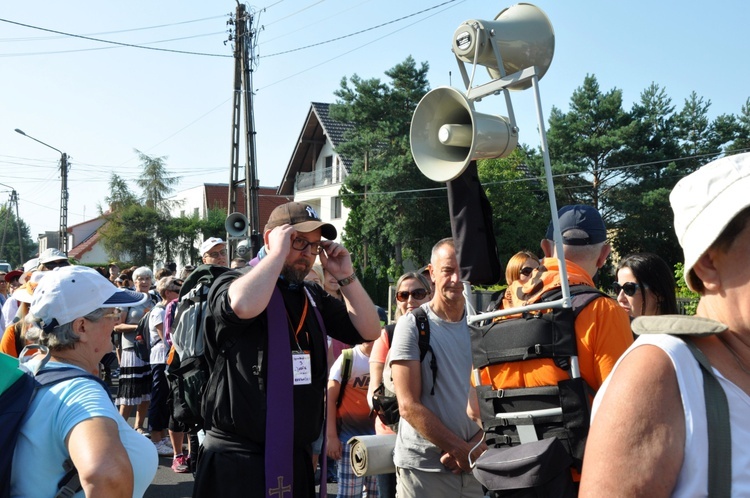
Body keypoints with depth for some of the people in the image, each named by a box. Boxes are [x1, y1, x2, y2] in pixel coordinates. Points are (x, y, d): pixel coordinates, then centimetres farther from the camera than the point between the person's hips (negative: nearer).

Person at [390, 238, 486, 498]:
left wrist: (476, 446, -10)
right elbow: (409, 406, -12)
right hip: (424, 467, -3)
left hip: (476, 464, 4)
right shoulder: (412, 325, -7)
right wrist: (460, 449, -12)